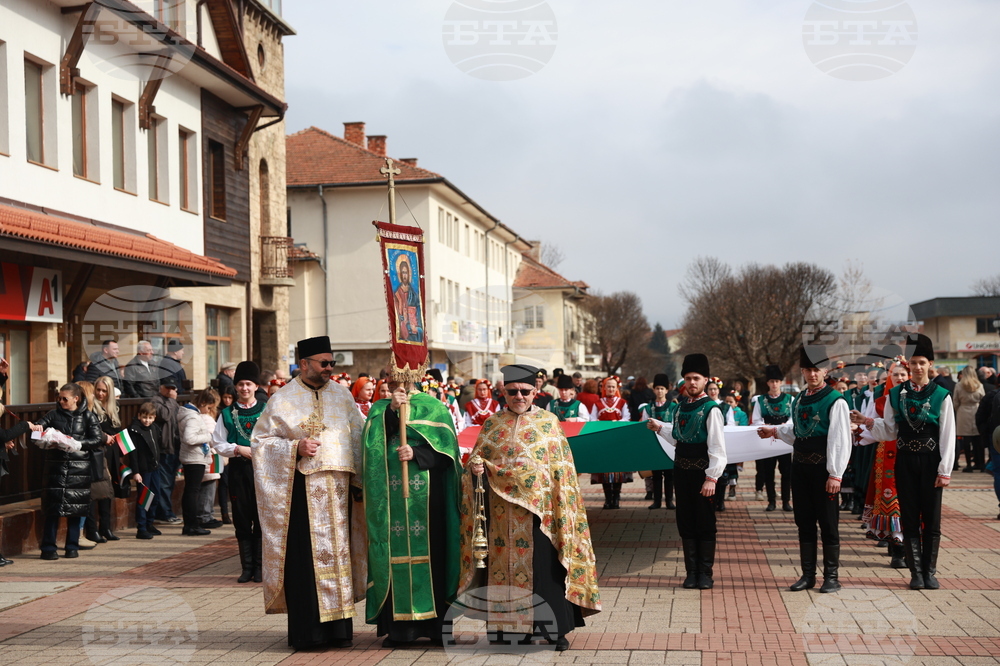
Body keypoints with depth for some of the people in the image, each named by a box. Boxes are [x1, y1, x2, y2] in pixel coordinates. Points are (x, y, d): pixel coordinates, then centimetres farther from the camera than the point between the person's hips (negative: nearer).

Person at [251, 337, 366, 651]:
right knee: (305, 557, -4)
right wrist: (295, 448, -15)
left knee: (339, 553, 6)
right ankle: (306, 630, 3)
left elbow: (358, 436, 14)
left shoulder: (342, 395, 11)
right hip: (302, 489, -4)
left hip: (338, 488, 4)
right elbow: (261, 440, -1)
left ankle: (338, 627, 13)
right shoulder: (283, 399, 0)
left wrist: (360, 478, 7)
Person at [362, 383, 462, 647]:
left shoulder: (433, 407, 9)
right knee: (395, 554, -1)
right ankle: (397, 626, 3)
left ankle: (435, 623, 4)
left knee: (430, 553, -2)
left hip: (428, 498, -1)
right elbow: (373, 442, -4)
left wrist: (416, 453, -14)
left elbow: (447, 450, -1)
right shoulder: (380, 410, 14)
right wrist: (392, 410, -12)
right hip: (391, 500, 1)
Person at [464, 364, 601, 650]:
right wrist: (476, 465, -13)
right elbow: (477, 455, 11)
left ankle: (553, 629, 6)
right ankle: (508, 625, 14)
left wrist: (563, 505, -6)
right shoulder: (493, 423, 10)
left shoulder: (548, 422, 3)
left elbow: (561, 466, 1)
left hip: (539, 508, -2)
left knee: (543, 568, -2)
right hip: (502, 513, 2)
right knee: (505, 565, 5)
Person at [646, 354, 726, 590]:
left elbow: (717, 447, -14)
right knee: (686, 524, 9)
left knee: (705, 524, 2)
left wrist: (712, 477, -19)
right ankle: (691, 572, 17)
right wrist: (660, 427, 14)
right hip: (681, 471, 6)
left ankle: (705, 574, 10)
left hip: (702, 472, -6)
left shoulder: (711, 409, -10)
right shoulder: (681, 406, 10)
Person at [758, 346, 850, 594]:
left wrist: (835, 475, -17)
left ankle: (832, 576, 10)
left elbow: (840, 440, -14)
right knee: (804, 523, 11)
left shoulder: (835, 401, -10)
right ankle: (808, 575, 20)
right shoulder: (799, 400, 12)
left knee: (828, 524, 1)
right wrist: (775, 431, 16)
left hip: (824, 470, -7)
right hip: (800, 468, 7)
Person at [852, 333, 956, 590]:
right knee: (910, 519, 3)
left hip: (931, 462, -2)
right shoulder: (896, 394, 4)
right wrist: (869, 422, -11)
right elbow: (889, 431, 7)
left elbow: (948, 436, -5)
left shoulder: (941, 396, -3)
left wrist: (945, 470, -9)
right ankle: (916, 572, 9)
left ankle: (930, 572, 12)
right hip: (905, 461, 2)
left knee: (931, 519, 4)